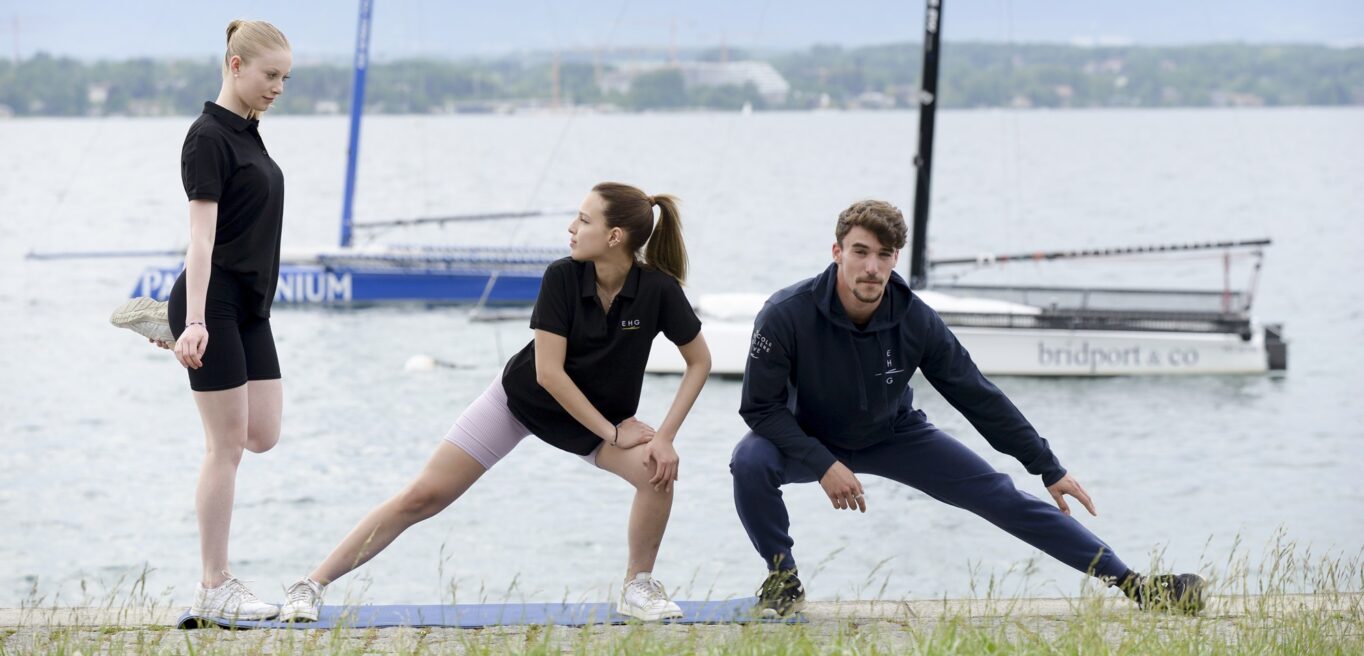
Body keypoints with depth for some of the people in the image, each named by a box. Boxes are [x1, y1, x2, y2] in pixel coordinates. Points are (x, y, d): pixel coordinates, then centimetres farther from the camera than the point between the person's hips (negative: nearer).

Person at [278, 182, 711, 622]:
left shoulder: (658, 289, -23)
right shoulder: (563, 277, -24)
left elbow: (700, 361, -11)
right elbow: (547, 373, -24)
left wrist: (665, 436, -20)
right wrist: (612, 433, -22)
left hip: (602, 415, 1)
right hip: (522, 397, -1)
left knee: (657, 469, -27)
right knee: (423, 495, -8)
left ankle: (638, 587, -3)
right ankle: (312, 586, -2)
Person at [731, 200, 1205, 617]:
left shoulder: (915, 321, -24)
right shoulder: (787, 317, -31)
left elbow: (979, 397, -13)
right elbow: (760, 406, -22)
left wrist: (1049, 469, -9)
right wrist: (824, 466, -31)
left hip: (894, 437, 2)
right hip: (811, 443, -2)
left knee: (1001, 497, -6)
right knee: (750, 461, -33)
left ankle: (1132, 583, -3)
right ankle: (783, 579, -7)